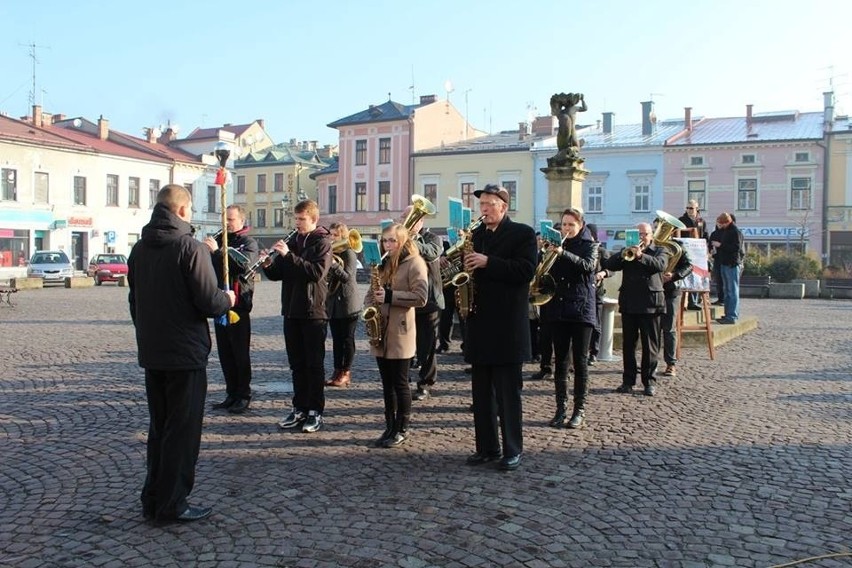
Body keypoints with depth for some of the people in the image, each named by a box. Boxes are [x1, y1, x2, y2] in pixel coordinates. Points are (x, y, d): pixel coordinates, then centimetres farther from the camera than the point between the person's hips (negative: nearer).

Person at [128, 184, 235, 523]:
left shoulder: (139, 249, 7)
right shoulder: (190, 247, -16)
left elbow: (135, 301, 15)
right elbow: (208, 301, -19)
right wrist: (227, 300, 2)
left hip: (151, 353, 7)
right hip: (185, 353, -7)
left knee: (159, 427, 17)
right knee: (183, 429, 3)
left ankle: (153, 500, 24)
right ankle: (172, 504, 8)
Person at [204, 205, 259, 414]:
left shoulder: (249, 243, -2)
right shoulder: (219, 240, 14)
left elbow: (245, 263, -21)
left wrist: (218, 251, -27)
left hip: (239, 305, -6)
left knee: (241, 353, -1)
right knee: (225, 353, 10)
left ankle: (244, 396, 6)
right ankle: (231, 394, 18)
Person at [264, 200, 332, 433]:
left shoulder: (322, 241, -5)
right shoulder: (291, 241, 12)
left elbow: (316, 272, -20)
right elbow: (278, 274, 12)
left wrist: (289, 255, -23)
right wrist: (269, 265, -9)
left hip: (314, 311, -6)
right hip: (291, 310, 6)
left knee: (314, 363, 0)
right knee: (296, 363, 10)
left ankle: (316, 411, 6)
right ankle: (299, 408, 18)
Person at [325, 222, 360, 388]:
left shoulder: (349, 253, -8)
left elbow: (347, 277, -19)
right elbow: (326, 275, 12)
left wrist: (333, 264, -30)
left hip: (348, 304, -7)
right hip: (333, 303, 7)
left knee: (347, 340, 0)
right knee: (336, 340, 9)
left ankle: (346, 373, 7)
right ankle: (337, 371, 14)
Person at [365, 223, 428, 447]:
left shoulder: (414, 263, -6)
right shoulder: (382, 264, 16)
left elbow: (420, 297, -15)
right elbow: (371, 293, 20)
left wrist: (389, 296, -20)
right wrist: (370, 305, -3)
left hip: (400, 333, -6)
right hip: (380, 332, 7)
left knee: (400, 382, 1)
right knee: (387, 383, 11)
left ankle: (402, 430, 12)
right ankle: (390, 427, 19)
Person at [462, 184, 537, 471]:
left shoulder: (523, 233, -2)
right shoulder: (476, 234, 15)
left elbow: (526, 270, -15)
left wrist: (488, 262, -20)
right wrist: (465, 264, -3)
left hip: (507, 324, -6)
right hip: (479, 322, 6)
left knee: (508, 392, 0)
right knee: (481, 391, 9)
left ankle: (512, 450, 10)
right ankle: (487, 447, 18)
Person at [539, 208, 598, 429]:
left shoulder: (589, 245, 3)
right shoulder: (556, 245, 12)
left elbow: (588, 265, -19)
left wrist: (564, 254, -29)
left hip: (581, 309, -3)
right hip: (558, 309, 3)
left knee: (580, 360, 0)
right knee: (560, 360, 5)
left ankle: (579, 410, 7)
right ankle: (560, 409, 11)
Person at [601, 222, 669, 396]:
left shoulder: (660, 251, 8)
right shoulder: (627, 251, 14)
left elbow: (660, 265, -14)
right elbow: (608, 265, 0)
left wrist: (641, 255, -29)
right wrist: (622, 255, -18)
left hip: (650, 303, -2)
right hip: (629, 303, 3)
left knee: (650, 345, 1)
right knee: (628, 344, 6)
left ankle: (649, 382, 8)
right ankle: (628, 381, 12)